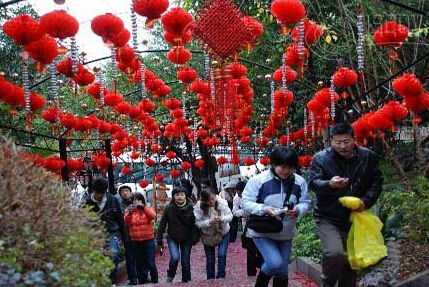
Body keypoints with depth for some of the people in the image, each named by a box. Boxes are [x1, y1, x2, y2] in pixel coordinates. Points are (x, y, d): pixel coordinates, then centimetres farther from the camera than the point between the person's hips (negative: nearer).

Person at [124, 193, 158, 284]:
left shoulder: (147, 209, 5)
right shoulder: (129, 210, 8)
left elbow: (153, 216, -15)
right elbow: (126, 223, -6)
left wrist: (143, 207, -22)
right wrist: (130, 213, -22)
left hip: (148, 239, -2)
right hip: (135, 241, 2)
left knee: (151, 263, -3)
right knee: (139, 264, 11)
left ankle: (154, 281, 13)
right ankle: (142, 281, 23)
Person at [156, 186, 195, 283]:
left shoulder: (191, 207, -11)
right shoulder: (169, 208, -10)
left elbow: (195, 224, -7)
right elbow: (162, 224, -3)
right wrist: (159, 239, -2)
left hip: (186, 239, 1)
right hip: (172, 238, -1)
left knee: (186, 263, 7)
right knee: (175, 257, -20)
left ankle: (185, 281, 28)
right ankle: (170, 275, 8)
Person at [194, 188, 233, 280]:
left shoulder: (222, 202, -22)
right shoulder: (199, 207, -24)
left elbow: (230, 215, -12)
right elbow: (198, 223, -21)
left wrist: (222, 219, -33)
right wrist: (209, 222, -36)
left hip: (223, 233, 0)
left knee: (222, 254, -14)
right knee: (210, 259, 7)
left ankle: (221, 277, -1)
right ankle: (210, 279, 23)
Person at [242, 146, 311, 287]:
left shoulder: (299, 182, -7)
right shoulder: (258, 180, -16)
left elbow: (305, 203, 2)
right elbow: (246, 203, -12)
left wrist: (297, 210, -21)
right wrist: (264, 209, -28)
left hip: (286, 234, 4)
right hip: (262, 232, -4)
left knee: (282, 271, 13)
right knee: (275, 263, -21)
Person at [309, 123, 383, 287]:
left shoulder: (368, 157, -1)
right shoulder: (320, 158, -10)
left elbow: (377, 181, 3)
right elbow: (313, 183, -18)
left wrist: (366, 201, -13)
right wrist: (330, 184, -40)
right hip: (328, 219, -4)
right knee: (336, 253, -24)